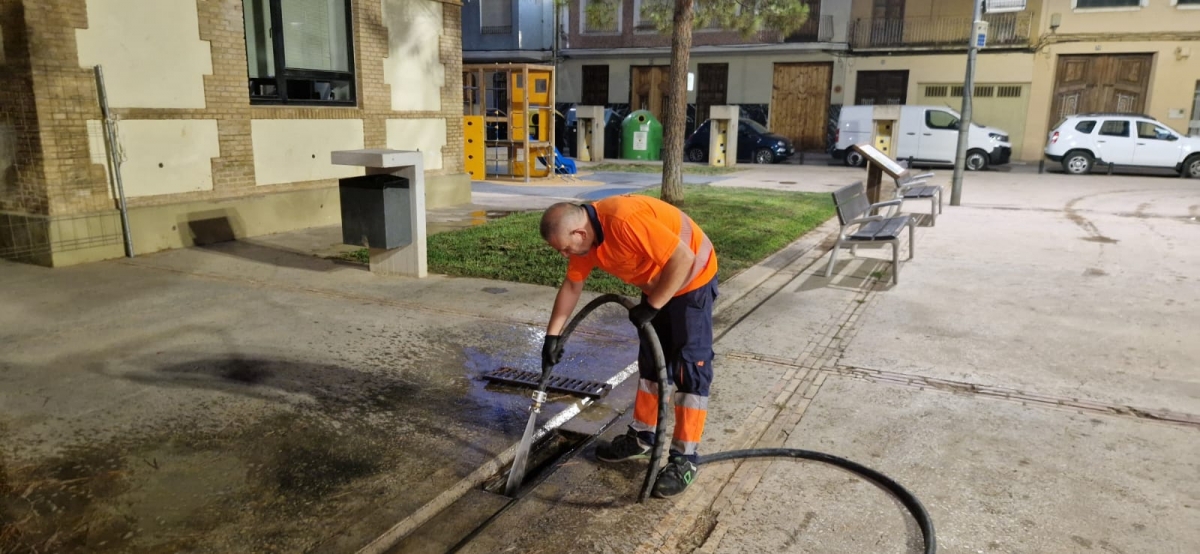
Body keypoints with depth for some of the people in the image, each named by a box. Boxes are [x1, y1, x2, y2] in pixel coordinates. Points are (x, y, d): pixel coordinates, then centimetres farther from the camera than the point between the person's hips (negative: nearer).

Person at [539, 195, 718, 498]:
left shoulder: (626, 220, -35)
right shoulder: (584, 235, -7)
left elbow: (683, 259, -32)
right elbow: (571, 286, 7)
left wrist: (650, 307, -24)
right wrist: (552, 335, 6)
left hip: (692, 277, -9)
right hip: (658, 282, 9)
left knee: (690, 366, -7)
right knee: (650, 360, 14)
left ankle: (684, 458, -1)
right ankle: (642, 437, 26)